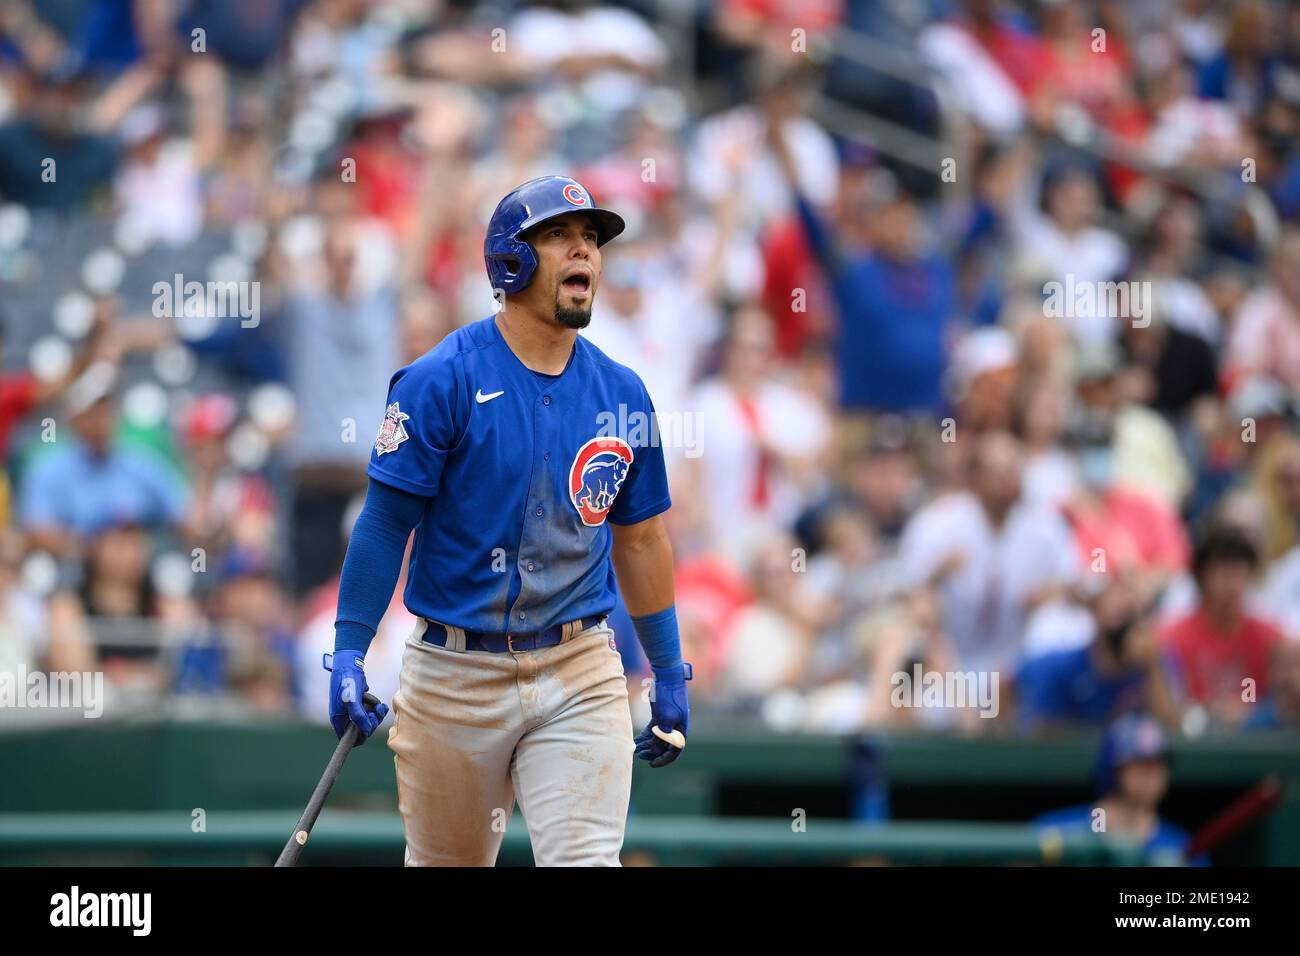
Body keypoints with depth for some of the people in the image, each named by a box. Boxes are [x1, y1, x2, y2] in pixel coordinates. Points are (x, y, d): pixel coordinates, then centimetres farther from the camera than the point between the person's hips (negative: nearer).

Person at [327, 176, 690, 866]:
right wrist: (349, 650, -16)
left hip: (582, 675, 2)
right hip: (455, 673, -2)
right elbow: (385, 521, -8)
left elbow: (640, 538, 15)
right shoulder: (441, 382, -7)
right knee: (446, 861, 10)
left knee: (585, 859, -11)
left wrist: (669, 672, 17)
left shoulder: (621, 394, 6)